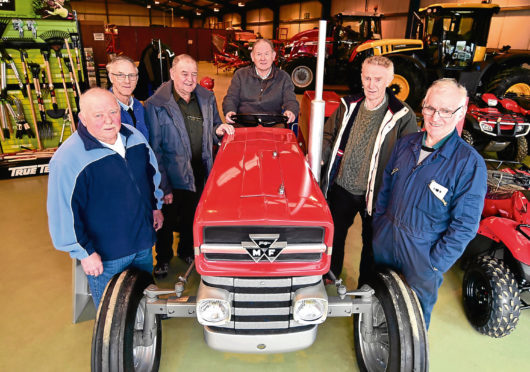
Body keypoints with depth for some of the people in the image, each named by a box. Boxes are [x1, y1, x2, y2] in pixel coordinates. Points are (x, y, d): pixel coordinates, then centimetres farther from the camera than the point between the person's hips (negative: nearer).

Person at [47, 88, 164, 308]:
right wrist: (83, 252, -16)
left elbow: (152, 172, 13)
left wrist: (156, 206, 17)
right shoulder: (68, 159, -23)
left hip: (143, 243, 6)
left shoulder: (134, 137, -3)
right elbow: (63, 212, -19)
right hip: (104, 255, -6)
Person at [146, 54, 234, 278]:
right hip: (171, 176, -4)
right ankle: (163, 258, 40)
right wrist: (163, 187, -17)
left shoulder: (206, 98, 1)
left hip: (200, 174, 4)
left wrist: (218, 130, -10)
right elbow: (154, 149, -15)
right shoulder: (156, 105, -15)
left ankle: (187, 251, 48)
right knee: (167, 219, 15)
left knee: (192, 217, 23)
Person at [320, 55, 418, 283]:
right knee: (334, 235, 21)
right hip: (342, 188, 4)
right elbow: (330, 136, 10)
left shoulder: (402, 116, -14)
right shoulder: (349, 106, 0)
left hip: (375, 195, -4)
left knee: (372, 244, 17)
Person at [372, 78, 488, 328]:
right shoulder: (406, 144, -2)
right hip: (386, 237, 5)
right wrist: (378, 223, 6)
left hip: (423, 251, -5)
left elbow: (465, 225, -16)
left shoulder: (470, 163, -18)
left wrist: (435, 265, -16)